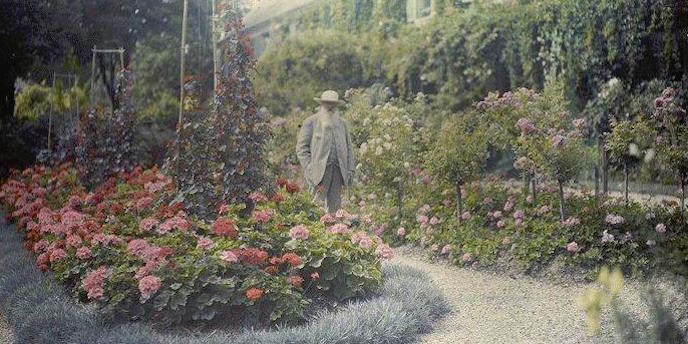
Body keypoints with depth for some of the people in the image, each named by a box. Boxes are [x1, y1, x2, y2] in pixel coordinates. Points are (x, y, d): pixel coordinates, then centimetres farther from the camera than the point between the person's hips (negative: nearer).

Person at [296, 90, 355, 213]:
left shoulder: (342, 124, 17)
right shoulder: (310, 123, 2)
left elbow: (349, 148, 19)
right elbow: (301, 148, -3)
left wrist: (350, 170, 8)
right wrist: (310, 170, -12)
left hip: (337, 170, 5)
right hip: (319, 170, -5)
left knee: (335, 206, 4)